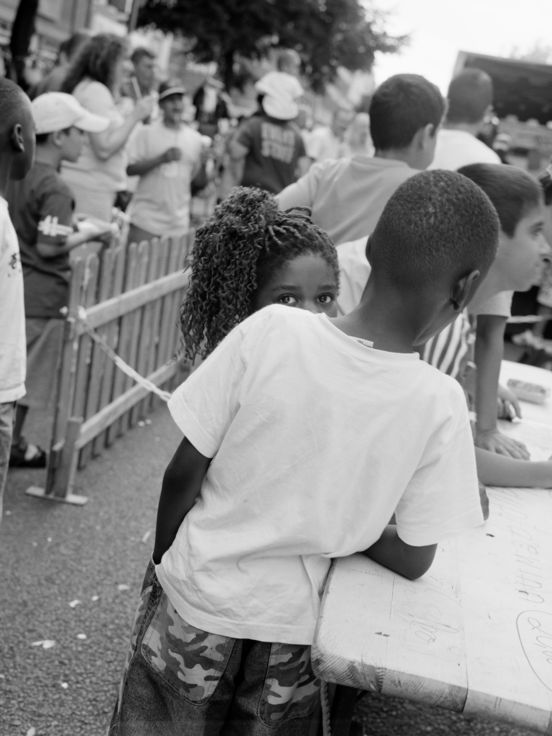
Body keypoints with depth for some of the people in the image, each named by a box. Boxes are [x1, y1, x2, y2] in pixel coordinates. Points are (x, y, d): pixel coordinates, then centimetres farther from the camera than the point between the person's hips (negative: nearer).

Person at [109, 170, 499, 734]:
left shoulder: (269, 331, -21)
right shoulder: (439, 405, -18)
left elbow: (183, 474, -13)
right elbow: (413, 560, -9)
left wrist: (162, 561, 4)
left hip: (196, 598, 0)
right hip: (291, 629, 1)